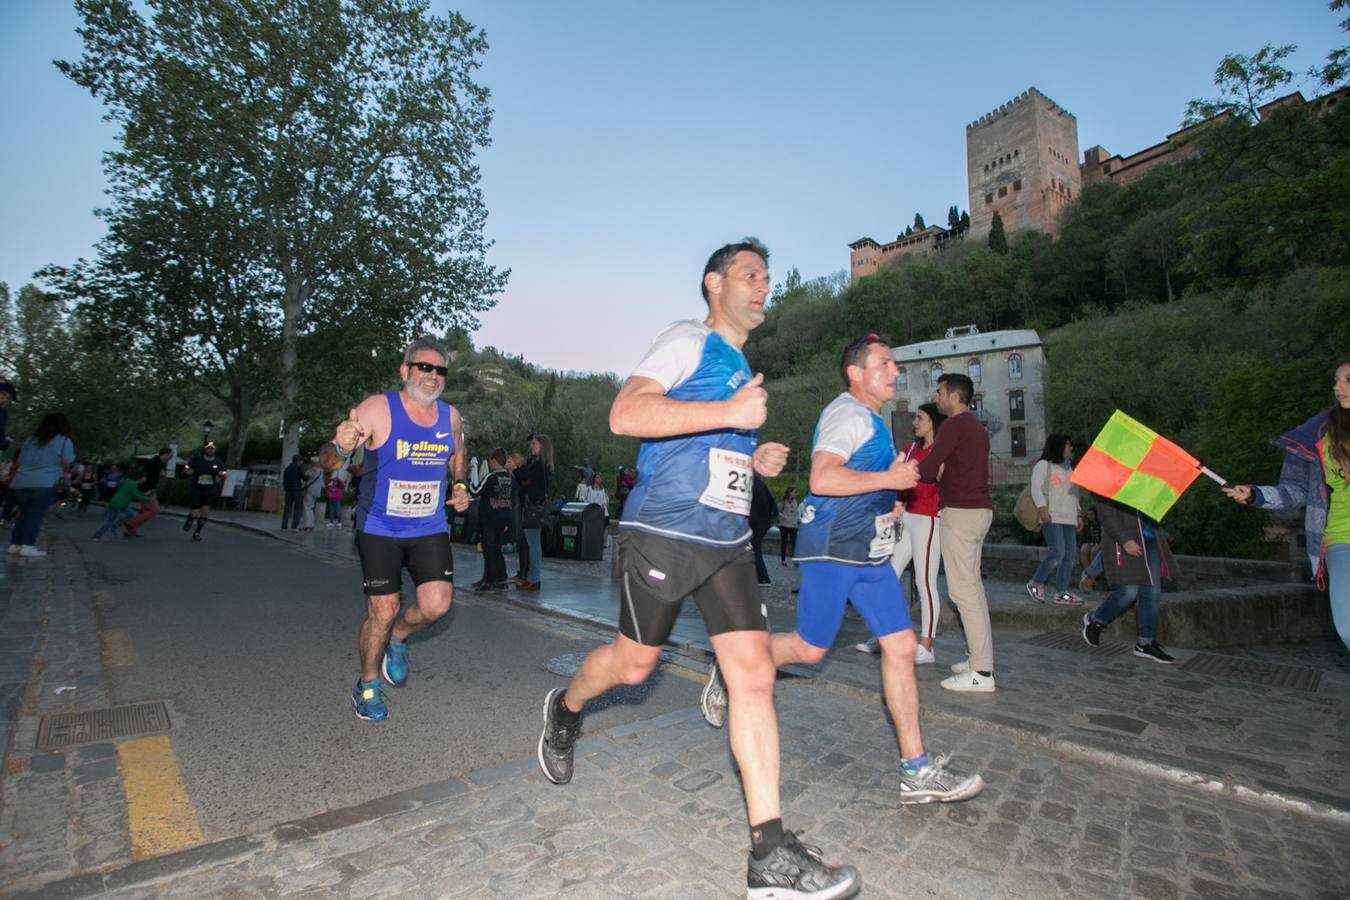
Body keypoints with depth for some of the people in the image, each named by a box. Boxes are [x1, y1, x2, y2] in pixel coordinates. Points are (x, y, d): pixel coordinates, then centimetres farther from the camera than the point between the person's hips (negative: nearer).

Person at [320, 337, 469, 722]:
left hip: (430, 529, 4)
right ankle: (367, 686, 29)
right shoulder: (377, 409, -14)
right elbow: (326, 462, -17)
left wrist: (460, 488, -3)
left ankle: (397, 638, 27)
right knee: (382, 613, 2)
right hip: (380, 530, -3)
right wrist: (341, 448, -40)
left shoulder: (451, 417, -1)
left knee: (437, 605, -8)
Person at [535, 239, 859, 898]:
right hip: (664, 532, -7)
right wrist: (730, 413, -24)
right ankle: (565, 709, 43)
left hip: (726, 542, 7)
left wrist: (755, 460, 13)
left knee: (754, 673, -2)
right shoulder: (689, 341, -4)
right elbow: (626, 414, -21)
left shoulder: (741, 367, 22)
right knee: (634, 662, 9)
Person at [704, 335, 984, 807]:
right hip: (834, 550, -9)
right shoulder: (849, 412, -12)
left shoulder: (870, 419, 19)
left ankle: (916, 771, 11)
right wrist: (889, 479, -18)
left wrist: (886, 504, 18)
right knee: (809, 649, 1)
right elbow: (822, 478, -27)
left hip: (869, 553, 9)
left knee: (901, 646, 4)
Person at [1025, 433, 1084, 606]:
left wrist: (1078, 514, 22)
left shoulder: (1069, 467, 24)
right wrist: (1042, 507, -22)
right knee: (1057, 552, -18)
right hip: (1051, 517, -8)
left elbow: (1073, 493, 28)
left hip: (1068, 517, 8)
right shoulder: (1043, 465, 0)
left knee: (1070, 554, 1)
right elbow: (1036, 488, -10)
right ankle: (1036, 583, -2)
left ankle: (1061, 593, 5)